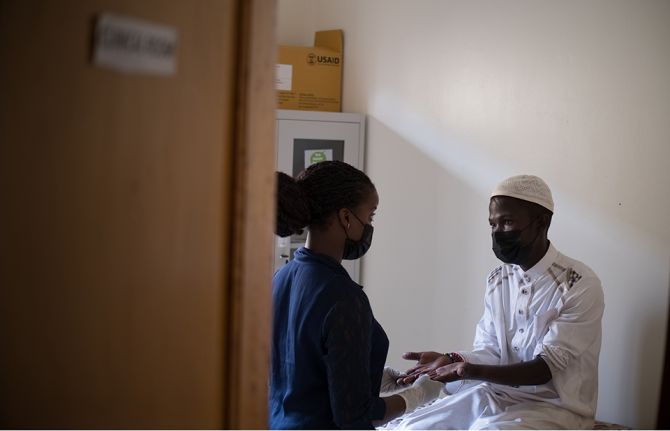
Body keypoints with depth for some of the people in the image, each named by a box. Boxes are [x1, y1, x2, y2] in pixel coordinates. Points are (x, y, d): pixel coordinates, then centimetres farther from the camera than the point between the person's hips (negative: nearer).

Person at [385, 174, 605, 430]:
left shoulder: (580, 285, -14)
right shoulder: (496, 281, 6)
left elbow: (546, 367, -20)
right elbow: (488, 352, 4)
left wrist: (472, 370, -34)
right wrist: (449, 362, -19)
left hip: (553, 406, -6)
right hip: (497, 393, 6)